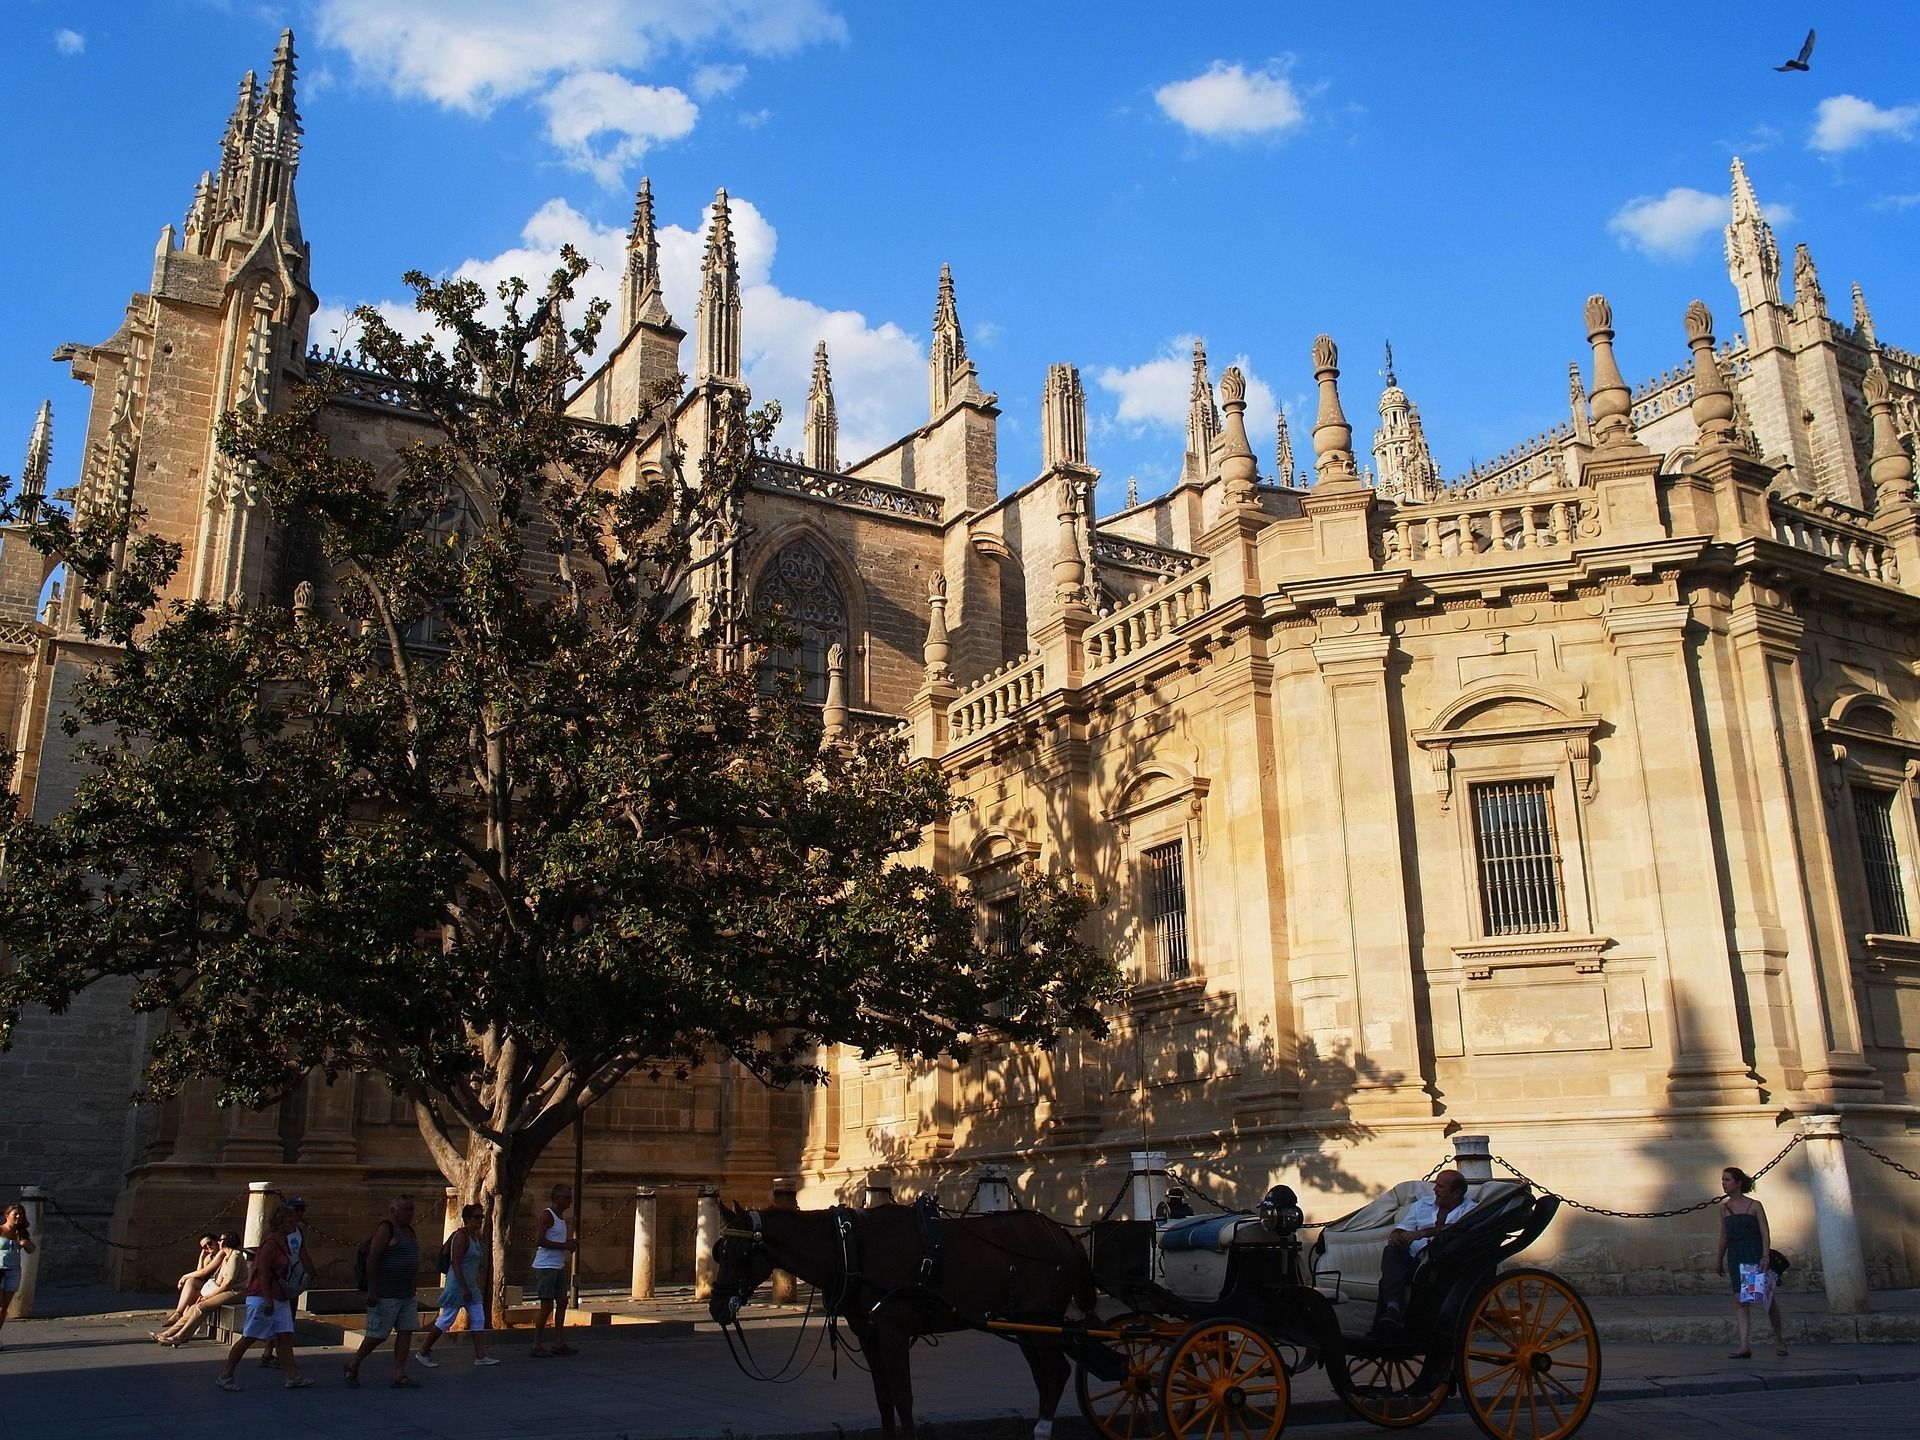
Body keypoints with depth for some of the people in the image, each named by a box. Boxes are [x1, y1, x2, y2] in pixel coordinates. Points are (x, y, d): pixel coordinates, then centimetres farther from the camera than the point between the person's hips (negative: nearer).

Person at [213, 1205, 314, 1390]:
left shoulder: (282, 1243, 12)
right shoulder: (270, 1244, -16)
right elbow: (262, 1272, -20)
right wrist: (268, 1300, -23)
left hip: (279, 1299, 9)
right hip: (262, 1298, -9)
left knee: (284, 1337, 4)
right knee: (248, 1338, 0)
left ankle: (293, 1376, 4)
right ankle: (224, 1376, 11)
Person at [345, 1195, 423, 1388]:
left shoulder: (410, 1231, 14)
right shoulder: (385, 1229, -12)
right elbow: (371, 1259, -17)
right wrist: (372, 1291, -21)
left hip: (407, 1294, 8)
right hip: (385, 1294, -8)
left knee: (406, 1331, 2)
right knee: (378, 1334, -1)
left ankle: (399, 1375, 4)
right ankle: (353, 1365, 20)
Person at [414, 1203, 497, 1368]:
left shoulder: (475, 1237, 12)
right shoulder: (461, 1236, -15)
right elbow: (455, 1263, -21)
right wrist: (464, 1289, -24)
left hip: (470, 1286, 9)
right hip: (457, 1286, -9)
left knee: (479, 1320, 3)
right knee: (446, 1320, -1)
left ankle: (480, 1356, 4)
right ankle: (423, 1352, 13)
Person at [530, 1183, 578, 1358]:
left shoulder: (562, 1217, 17)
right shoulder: (547, 1215, -11)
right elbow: (541, 1241, -21)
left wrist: (572, 1244, 7)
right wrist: (565, 1245, -20)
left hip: (558, 1266, 9)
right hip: (545, 1266, -9)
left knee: (562, 1302, 9)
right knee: (547, 1305, -8)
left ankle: (558, 1343, 15)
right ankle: (537, 1346, -1)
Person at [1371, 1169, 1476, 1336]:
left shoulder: (1469, 1210, 8)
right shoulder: (1423, 1203, 26)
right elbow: (1404, 1228, 22)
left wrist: (1422, 1233, -24)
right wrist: (1396, 1235, -5)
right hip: (1413, 1258, 4)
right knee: (1391, 1251, -28)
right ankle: (1393, 1307, -44)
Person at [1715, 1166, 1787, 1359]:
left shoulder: (1755, 1206, -2)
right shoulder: (1724, 1207, 11)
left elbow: (1765, 1234, -6)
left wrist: (1765, 1256, -18)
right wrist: (1719, 1258, 18)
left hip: (1756, 1255, -3)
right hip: (1736, 1256, 3)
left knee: (1768, 1297, 4)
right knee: (1740, 1300, -5)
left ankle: (1779, 1338, 26)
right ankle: (1745, 1346, -9)